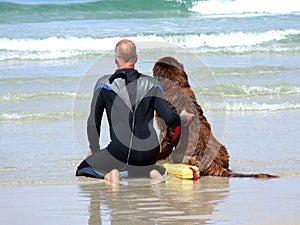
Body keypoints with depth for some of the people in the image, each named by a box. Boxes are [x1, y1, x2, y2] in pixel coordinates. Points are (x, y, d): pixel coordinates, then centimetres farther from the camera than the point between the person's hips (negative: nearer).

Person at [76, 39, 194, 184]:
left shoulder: (104, 84, 3)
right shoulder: (151, 84, 9)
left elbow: (93, 122, 4)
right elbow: (169, 118, 4)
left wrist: (94, 149, 20)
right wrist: (183, 120, 27)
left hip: (121, 152, -3)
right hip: (150, 154, 3)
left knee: (84, 169, 16)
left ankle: (109, 174, -15)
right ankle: (150, 172, 0)